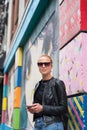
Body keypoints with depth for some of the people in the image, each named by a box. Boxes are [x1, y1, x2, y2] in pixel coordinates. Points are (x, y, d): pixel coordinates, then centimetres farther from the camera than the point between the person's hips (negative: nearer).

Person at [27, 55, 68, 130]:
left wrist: (42, 108, -16)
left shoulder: (58, 83, -5)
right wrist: (33, 108, 3)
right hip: (37, 124, 6)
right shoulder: (38, 85, 14)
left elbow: (64, 108, -9)